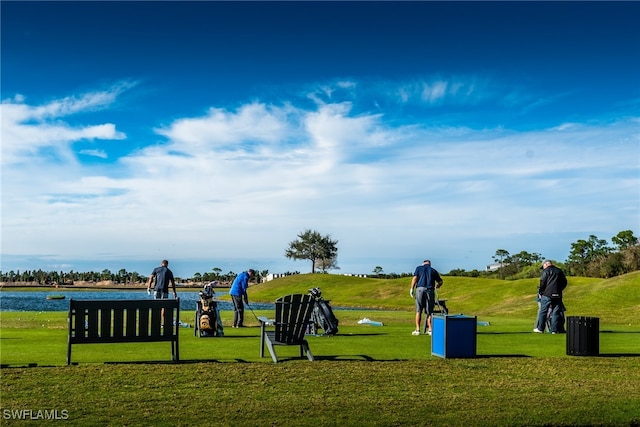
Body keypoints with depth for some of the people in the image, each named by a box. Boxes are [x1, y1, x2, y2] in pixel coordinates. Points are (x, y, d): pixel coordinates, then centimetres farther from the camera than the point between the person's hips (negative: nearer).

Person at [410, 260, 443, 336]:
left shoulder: (419, 268, 12)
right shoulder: (433, 270, 17)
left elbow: (415, 278, -2)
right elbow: (440, 281, 21)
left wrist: (412, 288, -1)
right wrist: (437, 286, 41)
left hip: (420, 289, -1)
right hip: (430, 290, 1)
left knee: (418, 310, 3)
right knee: (429, 311, 8)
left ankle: (417, 330, 1)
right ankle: (430, 330, 4)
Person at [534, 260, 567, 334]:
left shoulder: (546, 271, -1)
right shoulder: (559, 271, 15)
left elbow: (542, 282, -9)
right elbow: (564, 282, 17)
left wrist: (540, 292, 2)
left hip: (547, 294, -5)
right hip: (558, 295, 5)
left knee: (543, 311, 1)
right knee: (556, 312, 5)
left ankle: (540, 328, 1)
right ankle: (554, 330, 2)